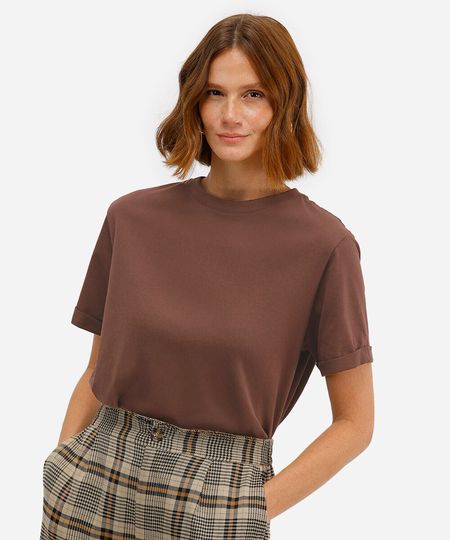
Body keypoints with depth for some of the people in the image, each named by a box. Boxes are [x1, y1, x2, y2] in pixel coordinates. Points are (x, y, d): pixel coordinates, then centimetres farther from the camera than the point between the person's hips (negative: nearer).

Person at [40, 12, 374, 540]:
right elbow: (96, 373, 7)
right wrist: (60, 481, -2)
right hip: (95, 485, 3)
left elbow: (354, 423, -4)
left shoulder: (324, 243, -10)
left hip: (223, 494, -2)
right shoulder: (132, 218, -1)